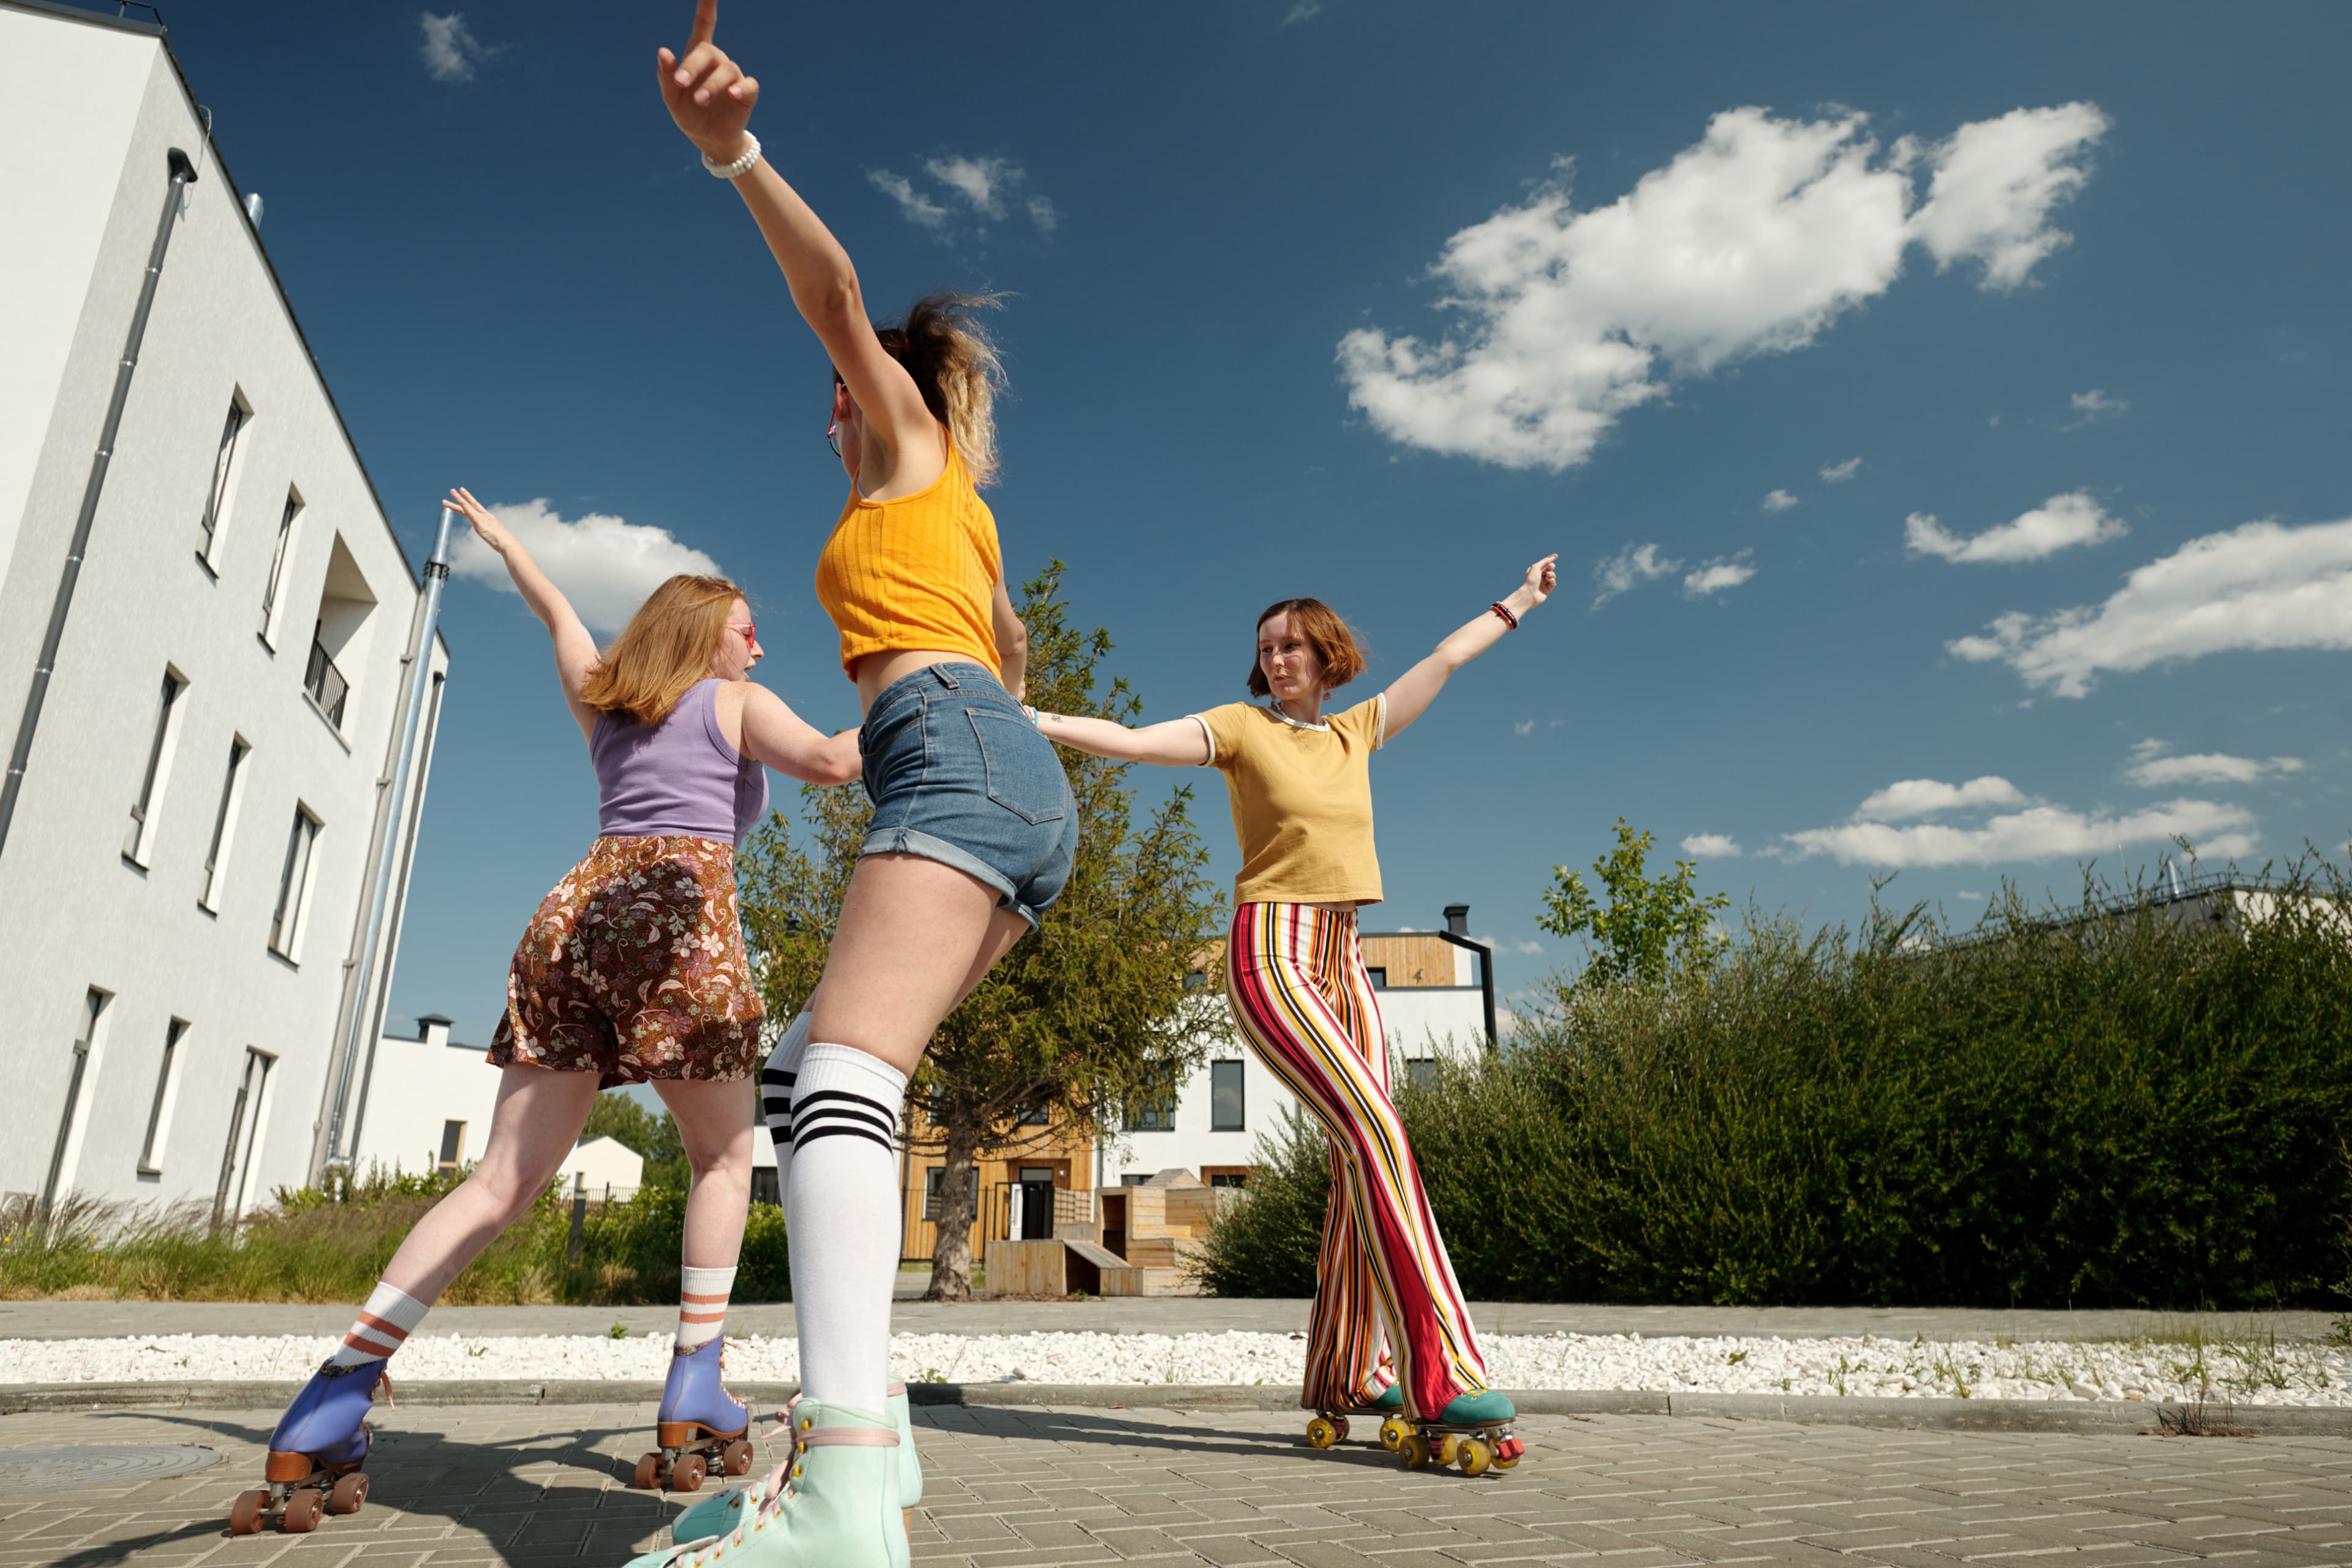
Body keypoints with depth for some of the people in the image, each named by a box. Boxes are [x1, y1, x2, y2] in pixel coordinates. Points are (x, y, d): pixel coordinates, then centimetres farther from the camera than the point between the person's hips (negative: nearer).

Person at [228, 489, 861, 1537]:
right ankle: (694, 1393, 2)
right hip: (679, 918, -5)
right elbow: (827, 760, -7)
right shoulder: (738, 704, 11)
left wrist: (498, 536, 62)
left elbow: (558, 616, 45)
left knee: (505, 1180, 2)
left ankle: (329, 1408, -8)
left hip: (576, 910, 5)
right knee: (724, 1160, 11)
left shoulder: (603, 703, 27)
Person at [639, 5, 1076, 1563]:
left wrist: (733, 151, -12)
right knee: (814, 1065, 9)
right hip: (1024, 794, 9)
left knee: (847, 1065, -26)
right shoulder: (966, 518, 36)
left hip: (956, 754, -9)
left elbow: (837, 294, 1)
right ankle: (863, 1413, 1)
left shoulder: (908, 443, 18)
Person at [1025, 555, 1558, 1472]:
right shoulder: (1242, 727, 2)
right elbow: (1131, 741, -8)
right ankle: (1440, 1375, -22)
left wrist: (1518, 603, 38)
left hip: (1342, 961, 7)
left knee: (1361, 1160, 0)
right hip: (1270, 956, -7)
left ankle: (1347, 1375, 9)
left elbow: (1445, 660, 27)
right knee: (1375, 1134, -21)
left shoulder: (1357, 732, 16)